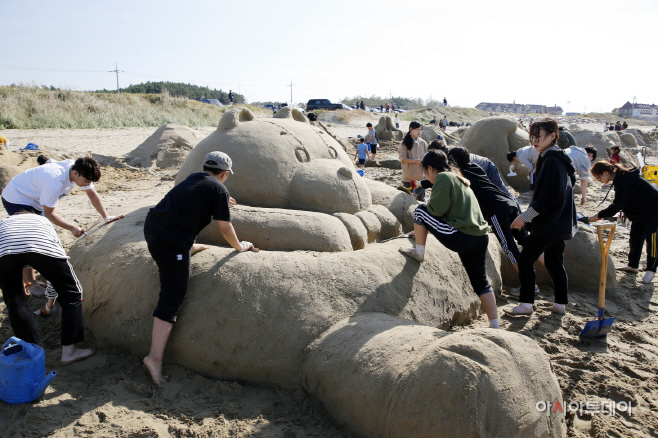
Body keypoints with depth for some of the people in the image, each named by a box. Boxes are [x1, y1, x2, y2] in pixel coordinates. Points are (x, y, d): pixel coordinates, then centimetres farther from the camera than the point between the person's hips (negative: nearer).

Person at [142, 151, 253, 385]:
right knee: (172, 299, -4)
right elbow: (225, 228, -1)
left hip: (151, 226, 7)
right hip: (171, 242, -7)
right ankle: (155, 357, -4)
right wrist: (239, 246, 16)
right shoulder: (219, 190, -2)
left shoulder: (193, 179, 20)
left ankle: (191, 248, 59)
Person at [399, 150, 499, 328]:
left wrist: (425, 206, 8)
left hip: (460, 238, -9)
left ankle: (418, 252, 13)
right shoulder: (459, 179, 24)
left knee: (420, 211, 4)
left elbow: (437, 209, -13)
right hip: (480, 238, 9)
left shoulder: (443, 178, -4)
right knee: (480, 283, 17)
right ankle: (494, 324, 18)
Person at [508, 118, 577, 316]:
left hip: (549, 224, -10)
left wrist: (525, 216, -16)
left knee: (525, 260, -4)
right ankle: (561, 304, 22)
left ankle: (526, 304, 1)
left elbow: (546, 199, -23)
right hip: (560, 223, 10)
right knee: (554, 262, 15)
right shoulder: (559, 159, 12)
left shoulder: (551, 161, -19)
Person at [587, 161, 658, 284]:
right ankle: (633, 265, 23)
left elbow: (617, 205, -29)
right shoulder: (620, 179, 2)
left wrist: (599, 215, -23)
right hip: (639, 213, 10)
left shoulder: (624, 181, -29)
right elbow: (619, 203, 12)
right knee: (634, 239, 13)